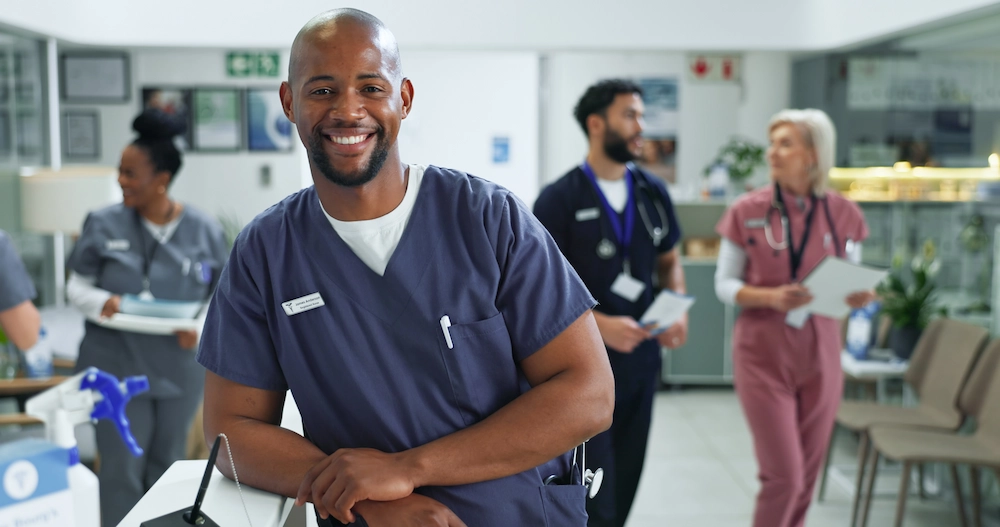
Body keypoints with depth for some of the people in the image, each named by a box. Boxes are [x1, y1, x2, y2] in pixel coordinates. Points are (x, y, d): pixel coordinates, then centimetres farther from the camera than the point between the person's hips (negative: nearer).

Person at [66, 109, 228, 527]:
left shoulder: (203, 230, -3)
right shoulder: (103, 225, -3)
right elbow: (76, 286, 4)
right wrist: (99, 302, -18)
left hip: (179, 366, 1)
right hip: (116, 364, -1)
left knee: (167, 466, 16)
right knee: (121, 469, -1)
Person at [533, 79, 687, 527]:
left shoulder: (653, 193, 7)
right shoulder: (560, 199, -9)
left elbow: (669, 261, 18)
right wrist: (600, 324, -23)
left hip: (641, 357, 5)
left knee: (625, 485, 14)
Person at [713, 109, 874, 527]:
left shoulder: (843, 214, 0)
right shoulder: (746, 211, -6)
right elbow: (724, 284, -2)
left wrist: (859, 297, -15)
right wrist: (769, 297, -20)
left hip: (820, 353, 3)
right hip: (763, 352, -3)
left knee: (806, 475, 11)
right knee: (783, 475, -6)